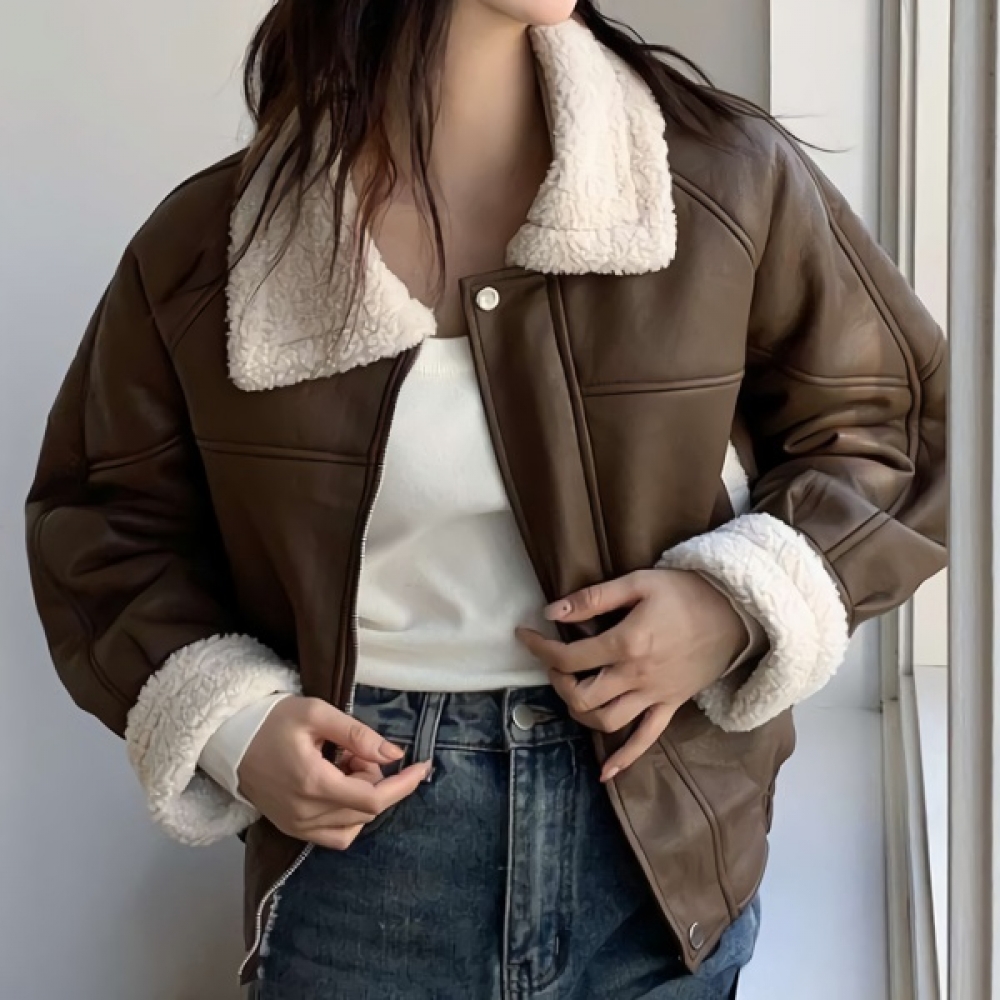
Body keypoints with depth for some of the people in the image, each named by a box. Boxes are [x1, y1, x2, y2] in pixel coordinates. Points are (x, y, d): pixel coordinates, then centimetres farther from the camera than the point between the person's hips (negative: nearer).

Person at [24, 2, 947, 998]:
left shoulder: (730, 172, -7)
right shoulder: (203, 242, -5)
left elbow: (898, 416, 4)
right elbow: (99, 517, 7)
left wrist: (741, 603, -13)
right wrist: (226, 723, -10)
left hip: (658, 833, 1)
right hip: (354, 838, 0)